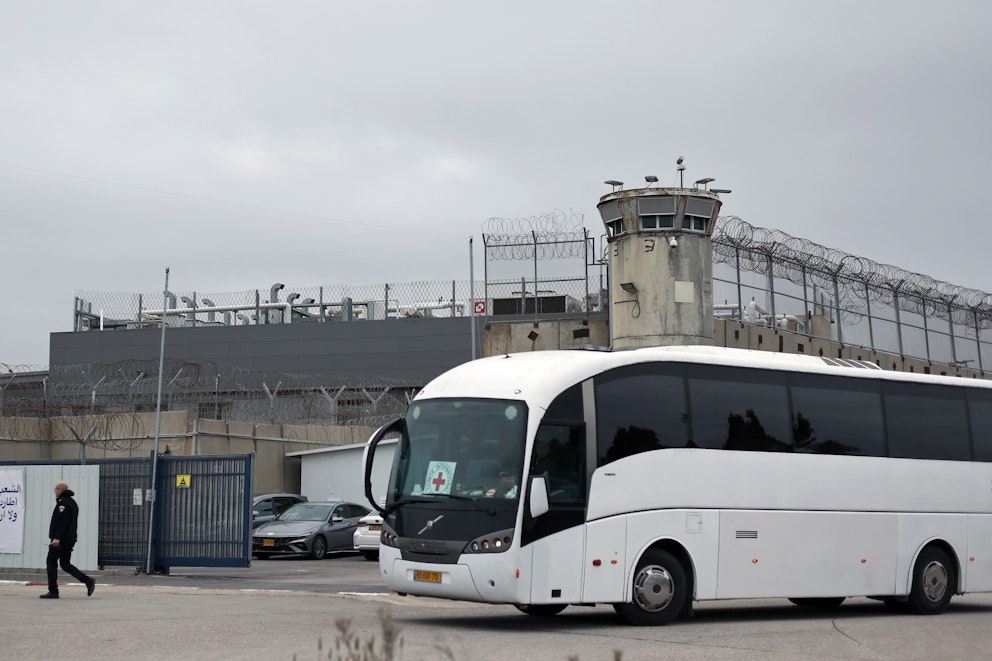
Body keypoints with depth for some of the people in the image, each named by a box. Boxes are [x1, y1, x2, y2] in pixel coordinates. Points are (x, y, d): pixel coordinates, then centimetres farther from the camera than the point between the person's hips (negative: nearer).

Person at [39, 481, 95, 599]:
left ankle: (53, 591, -1)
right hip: (70, 539, 9)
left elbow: (61, 521, -23)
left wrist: (56, 537, -28)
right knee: (65, 565, 12)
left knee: (51, 563, -1)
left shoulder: (63, 502, -13)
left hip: (60, 540, -9)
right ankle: (88, 581, 0)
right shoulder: (72, 502, 19)